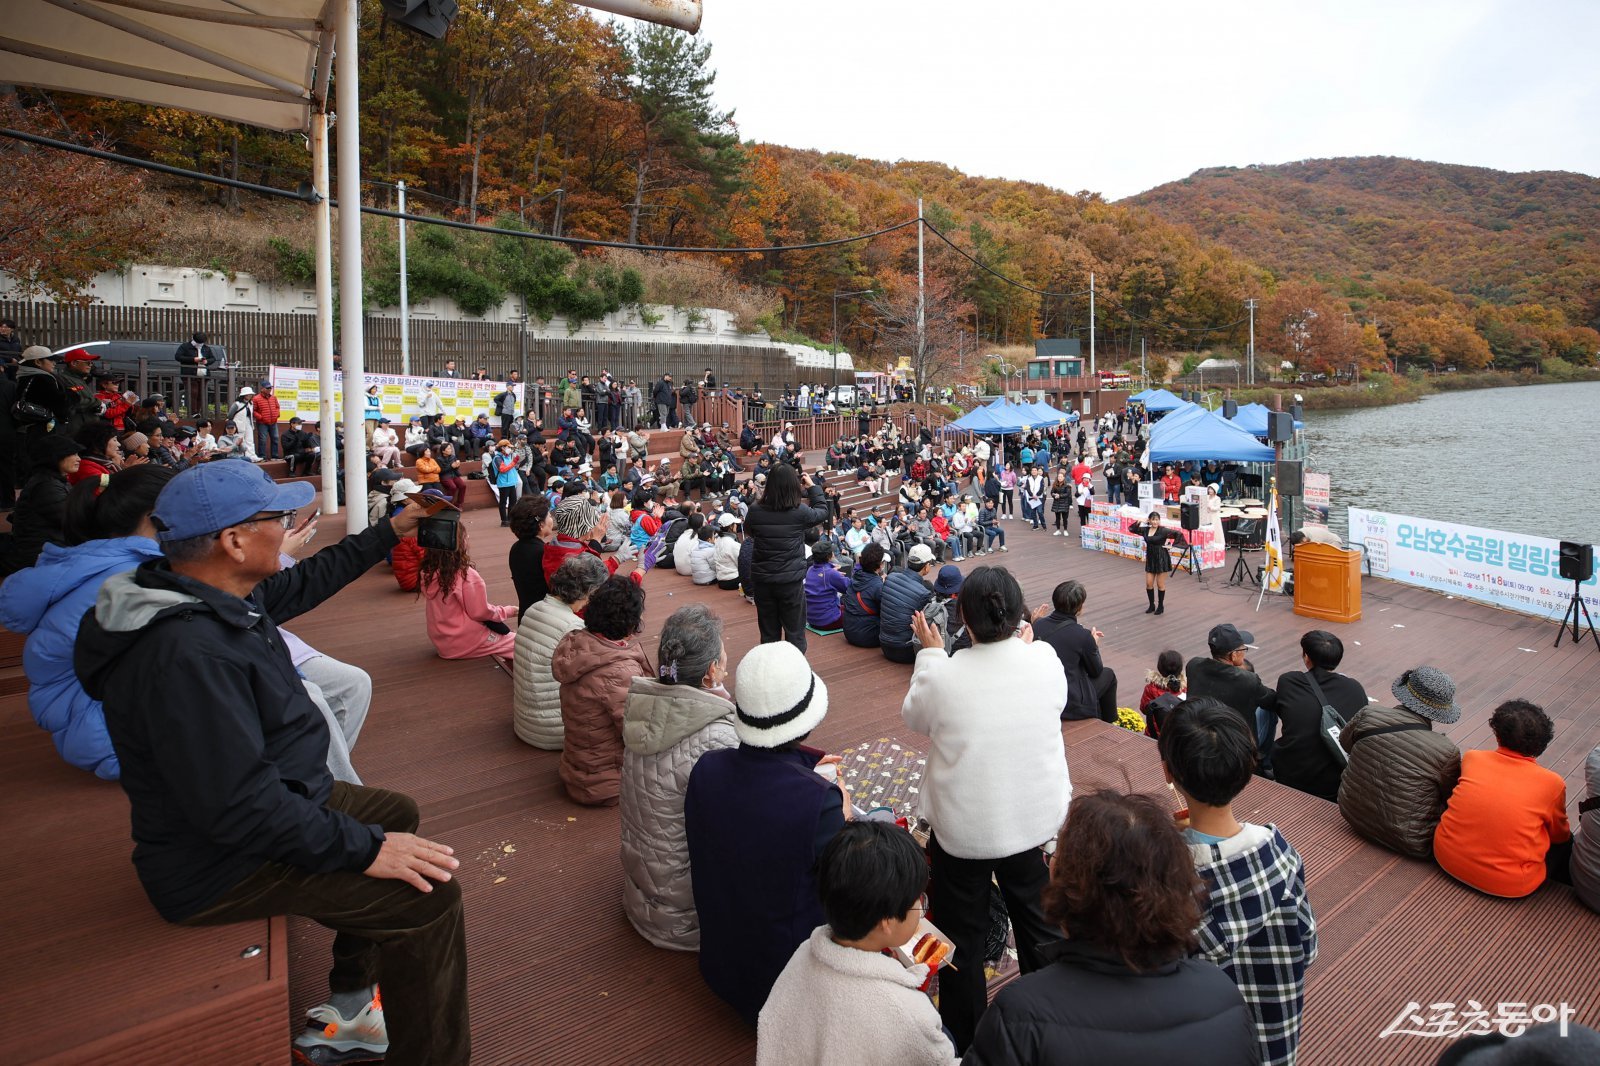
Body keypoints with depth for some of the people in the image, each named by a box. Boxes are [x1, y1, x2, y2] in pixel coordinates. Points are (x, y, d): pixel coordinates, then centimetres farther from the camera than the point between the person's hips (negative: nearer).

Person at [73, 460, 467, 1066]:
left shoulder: (218, 598, -2)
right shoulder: (186, 653, -34)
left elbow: (305, 583, 18)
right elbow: (235, 808, -34)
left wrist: (391, 531, 24)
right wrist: (363, 847, -27)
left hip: (269, 801, 11)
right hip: (220, 866, -11)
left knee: (396, 813, 24)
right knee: (428, 895, -18)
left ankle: (348, 1008, 30)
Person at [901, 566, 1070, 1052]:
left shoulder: (941, 675, -25)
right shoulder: (1045, 660, -17)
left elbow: (914, 717, -3)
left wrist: (930, 652, 6)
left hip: (962, 827, -3)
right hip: (1036, 817, 3)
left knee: (962, 931, 19)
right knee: (1038, 918, 27)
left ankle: (964, 1035, 37)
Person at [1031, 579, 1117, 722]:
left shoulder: (1038, 624, -7)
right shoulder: (1082, 636, -20)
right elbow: (1096, 671, -3)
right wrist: (1094, 645, 11)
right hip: (1071, 707, -5)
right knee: (1108, 675, 21)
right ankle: (1109, 725, 37)